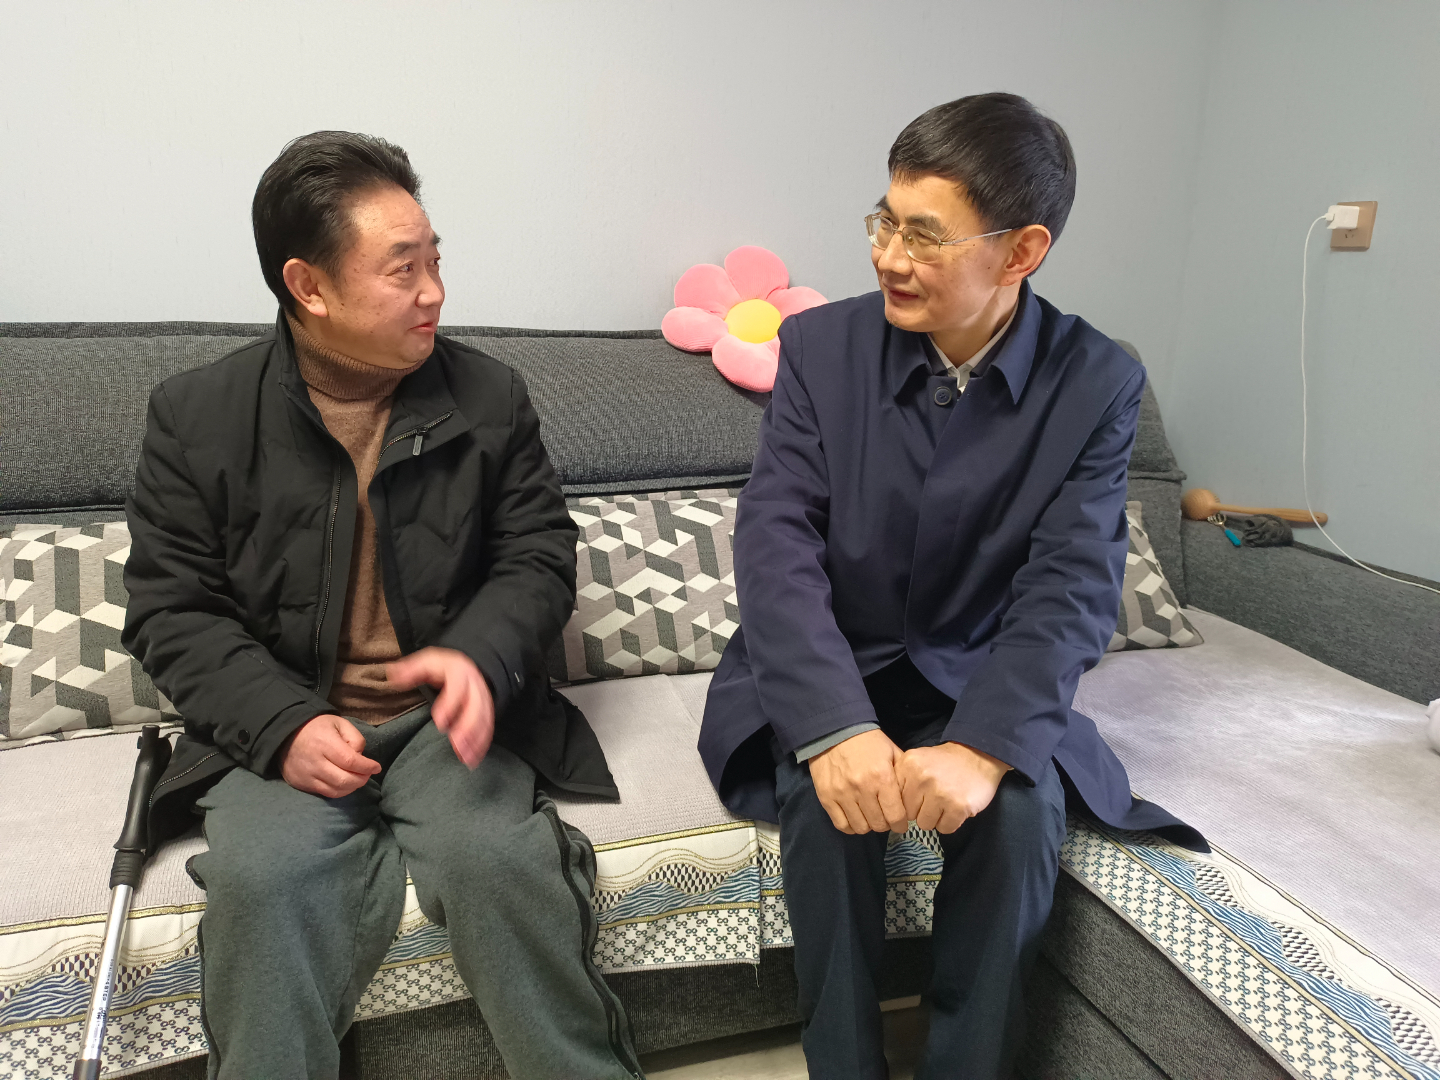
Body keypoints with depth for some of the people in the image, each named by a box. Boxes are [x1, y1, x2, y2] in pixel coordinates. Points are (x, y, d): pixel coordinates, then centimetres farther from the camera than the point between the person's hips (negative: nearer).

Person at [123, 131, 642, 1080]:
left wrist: (481, 656, -18)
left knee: (495, 855, -26)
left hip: (449, 717, 0)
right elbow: (172, 610, 1)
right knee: (263, 878, -28)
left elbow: (538, 556, 4)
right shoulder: (196, 416, 2)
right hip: (282, 727, 0)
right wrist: (282, 725, -15)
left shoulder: (490, 397, 5)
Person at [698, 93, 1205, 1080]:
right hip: (825, 678, 0)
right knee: (830, 796, -28)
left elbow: (1073, 585, -16)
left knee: (1020, 806, -27)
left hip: (975, 681, 1)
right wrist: (835, 727, -32)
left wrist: (984, 745, -34)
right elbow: (776, 542, -17)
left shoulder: (1098, 384, -7)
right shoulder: (822, 346, -7)